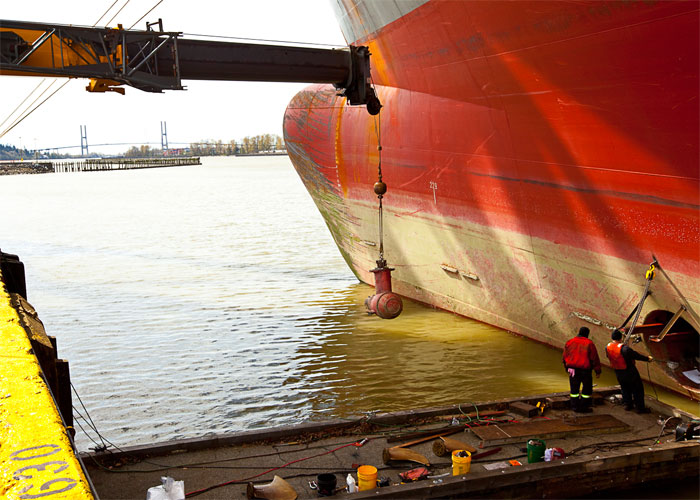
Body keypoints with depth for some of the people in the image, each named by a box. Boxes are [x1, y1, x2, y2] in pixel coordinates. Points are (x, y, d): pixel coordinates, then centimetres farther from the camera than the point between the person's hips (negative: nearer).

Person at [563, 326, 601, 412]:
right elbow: (595, 359, -9)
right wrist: (598, 371, -2)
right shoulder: (589, 343, -9)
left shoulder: (569, 342, 3)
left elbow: (564, 358, 9)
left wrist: (567, 368, 21)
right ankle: (584, 407, 12)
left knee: (574, 388, 13)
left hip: (573, 370, 4)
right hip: (585, 370, -4)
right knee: (587, 388, 10)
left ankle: (575, 406, 16)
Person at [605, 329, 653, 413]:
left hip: (618, 372, 6)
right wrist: (647, 358, -9)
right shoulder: (624, 348, -30)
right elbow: (636, 355, -22)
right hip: (629, 371, -6)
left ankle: (628, 405, 31)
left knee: (625, 388, 25)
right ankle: (640, 408, 13)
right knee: (637, 389, 8)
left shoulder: (608, 347, -9)